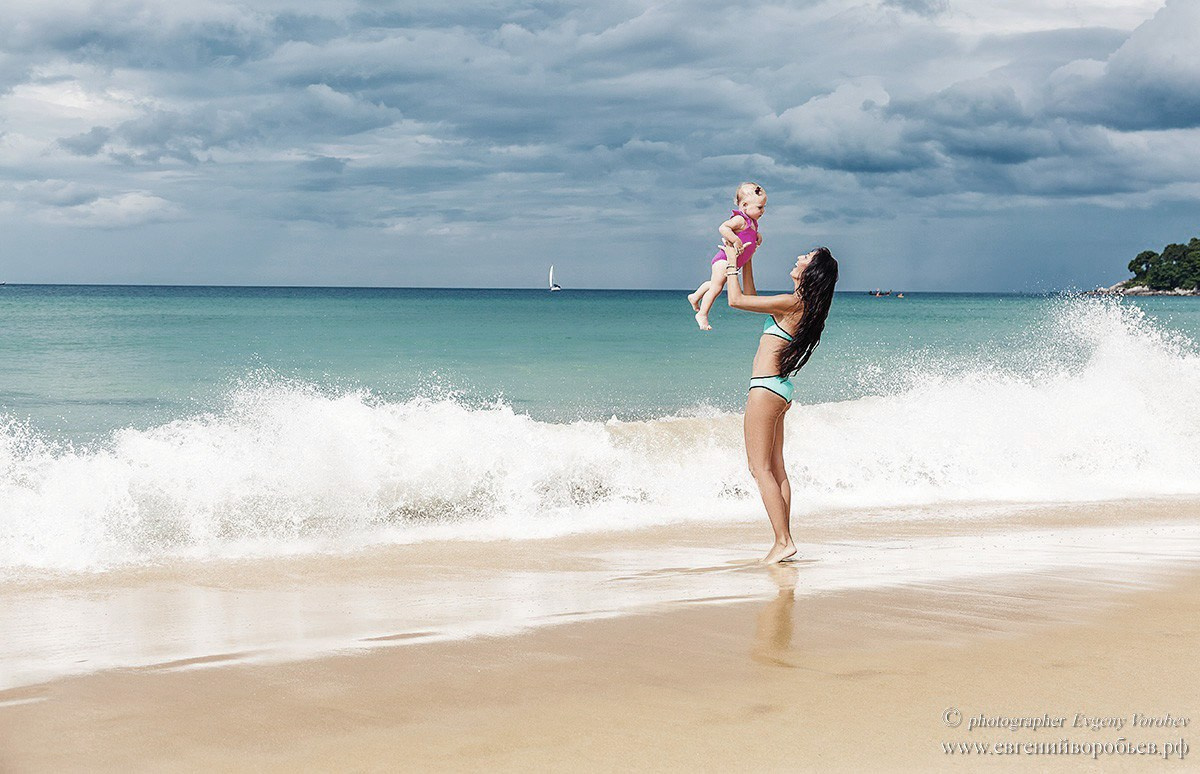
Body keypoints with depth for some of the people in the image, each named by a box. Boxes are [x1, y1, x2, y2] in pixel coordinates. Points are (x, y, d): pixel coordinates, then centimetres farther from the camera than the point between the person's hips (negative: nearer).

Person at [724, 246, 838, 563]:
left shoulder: (791, 303, -17)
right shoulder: (802, 305, 12)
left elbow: (736, 300, -13)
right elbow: (751, 299, 26)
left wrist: (732, 263, 0)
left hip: (765, 389, -10)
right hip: (779, 389, 10)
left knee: (760, 468, -7)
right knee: (776, 468, 10)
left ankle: (783, 541, -10)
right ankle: (784, 540, 10)